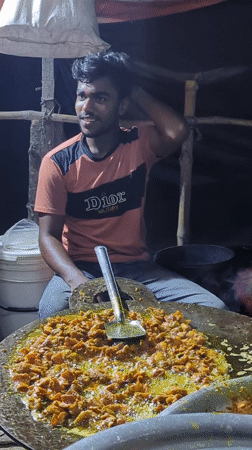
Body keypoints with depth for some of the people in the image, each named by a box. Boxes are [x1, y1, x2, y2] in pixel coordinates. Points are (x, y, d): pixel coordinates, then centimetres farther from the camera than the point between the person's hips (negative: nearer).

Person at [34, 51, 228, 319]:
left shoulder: (139, 144, 1)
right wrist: (78, 280, -27)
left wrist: (136, 92, -8)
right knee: (52, 312, -36)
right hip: (81, 267, -2)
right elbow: (49, 236, -7)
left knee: (214, 311, -17)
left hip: (137, 267, 2)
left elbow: (177, 131, -23)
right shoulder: (57, 163, -4)